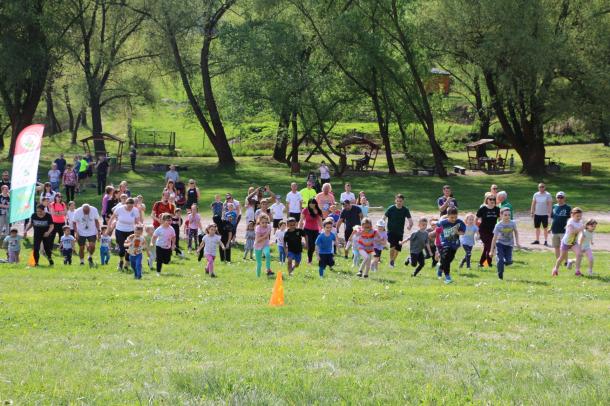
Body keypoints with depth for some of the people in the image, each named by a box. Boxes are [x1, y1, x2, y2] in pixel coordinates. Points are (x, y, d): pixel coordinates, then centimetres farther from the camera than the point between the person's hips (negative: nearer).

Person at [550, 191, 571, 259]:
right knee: (556, 247, 10)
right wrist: (551, 228, 13)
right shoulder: (554, 207, 11)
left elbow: (569, 219, -5)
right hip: (555, 230, 5)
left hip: (563, 230, -5)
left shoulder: (567, 208, -2)